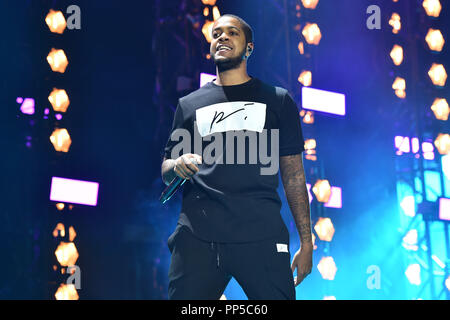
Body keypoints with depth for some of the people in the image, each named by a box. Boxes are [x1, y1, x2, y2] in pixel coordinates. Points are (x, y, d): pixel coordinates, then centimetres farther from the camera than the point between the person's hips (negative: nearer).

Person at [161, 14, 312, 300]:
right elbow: (166, 170, 22)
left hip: (261, 235, -1)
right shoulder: (189, 104, 18)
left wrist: (306, 242, 6)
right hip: (197, 236, 1)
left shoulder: (278, 100, 15)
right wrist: (177, 165, -4)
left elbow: (293, 174, 12)